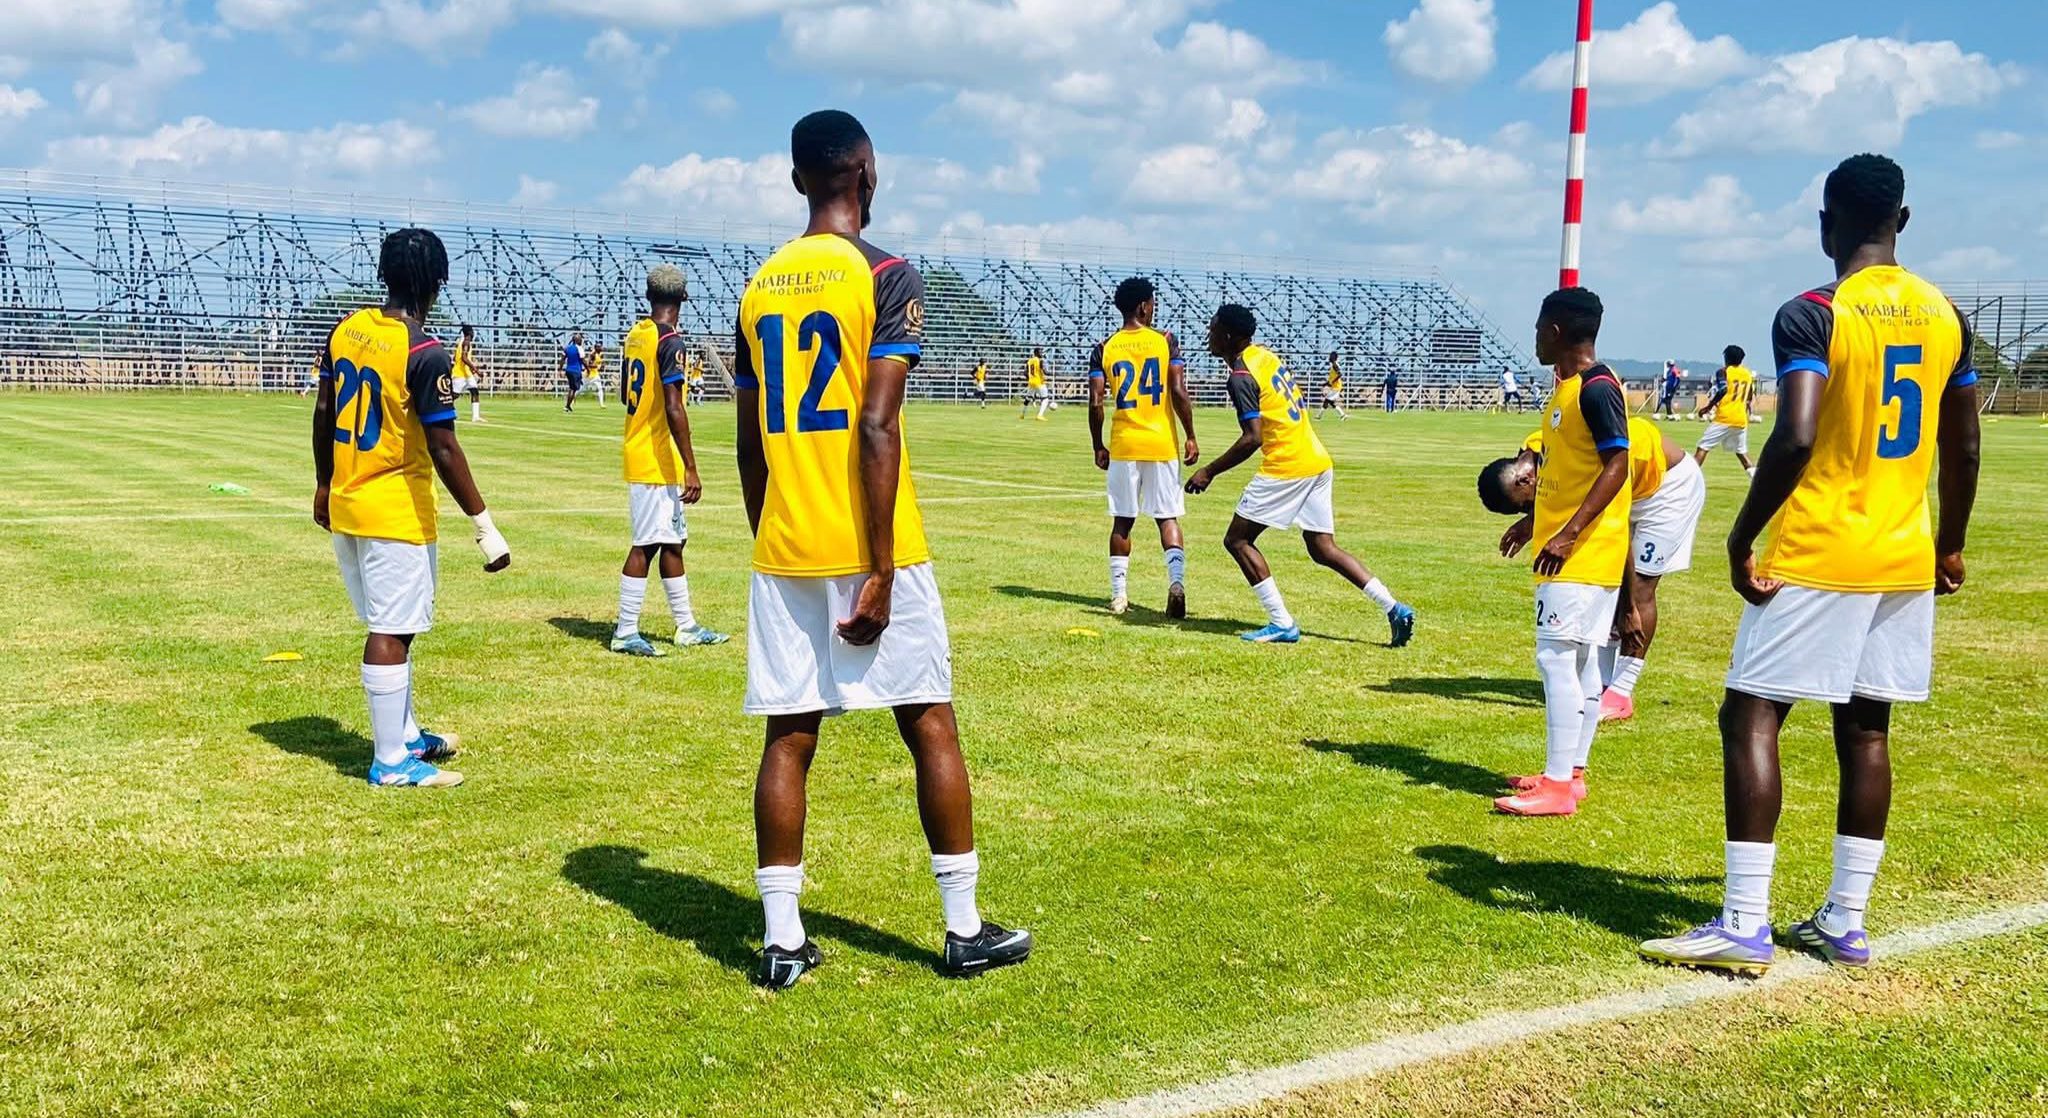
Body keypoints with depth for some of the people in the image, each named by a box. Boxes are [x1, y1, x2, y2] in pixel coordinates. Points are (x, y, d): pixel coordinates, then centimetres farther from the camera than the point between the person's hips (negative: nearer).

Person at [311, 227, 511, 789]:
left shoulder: (347, 329, 4)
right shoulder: (424, 353, -18)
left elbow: (323, 414, 11)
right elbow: (443, 450, -20)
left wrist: (323, 485, 24)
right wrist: (483, 523, -15)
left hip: (345, 506, 8)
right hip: (397, 511, -8)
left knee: (389, 626, 19)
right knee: (391, 633, -1)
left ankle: (406, 736, 32)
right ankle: (392, 763, 5)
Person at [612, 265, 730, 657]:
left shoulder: (634, 337, 10)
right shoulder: (669, 342, -16)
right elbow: (674, 409, -22)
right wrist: (691, 468, -21)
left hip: (638, 458, 9)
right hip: (658, 462, -9)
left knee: (672, 541, 15)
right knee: (647, 545, -4)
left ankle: (686, 626, 22)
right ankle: (625, 632, 0)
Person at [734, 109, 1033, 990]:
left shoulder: (759, 288, 10)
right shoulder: (885, 276, -8)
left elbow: (751, 443, 12)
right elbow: (875, 427, -16)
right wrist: (879, 570, -15)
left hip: (781, 552, 5)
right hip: (867, 550, -5)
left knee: (788, 736, 7)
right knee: (930, 725, 6)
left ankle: (782, 942, 10)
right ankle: (965, 929, 14)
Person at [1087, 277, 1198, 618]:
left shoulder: (1104, 349, 1)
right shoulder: (1166, 341, -2)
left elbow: (1096, 404, -3)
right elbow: (1178, 392, -9)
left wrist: (1098, 447, 7)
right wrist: (1190, 437, -1)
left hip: (1123, 445, 1)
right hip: (1163, 444, -1)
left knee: (1122, 520, 11)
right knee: (1168, 516, 7)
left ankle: (1119, 594, 11)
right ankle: (1176, 579, -14)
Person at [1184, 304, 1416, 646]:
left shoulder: (1241, 377, -13)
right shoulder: (1264, 354, 13)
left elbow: (1252, 438, -20)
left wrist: (1210, 471, -15)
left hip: (1285, 467, -9)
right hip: (1319, 462, 9)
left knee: (1237, 539, 1)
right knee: (1323, 549, 13)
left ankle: (1282, 624, -4)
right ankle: (1394, 607, 5)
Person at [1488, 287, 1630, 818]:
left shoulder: (1596, 387, -16)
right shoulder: (1569, 385, 15)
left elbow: (1616, 466, -21)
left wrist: (1569, 533, -26)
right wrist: (1536, 520, 28)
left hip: (1582, 552, -10)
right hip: (1571, 549, 10)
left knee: (1557, 656, -11)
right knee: (1580, 660, 13)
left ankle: (1557, 785, -8)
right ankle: (1571, 772, 20)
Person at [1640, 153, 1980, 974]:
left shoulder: (1811, 316, -12)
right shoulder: (1946, 316, 9)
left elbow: (1794, 440, -23)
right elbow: (1963, 452, 14)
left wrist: (1741, 539, -14)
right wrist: (1950, 546, 25)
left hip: (1817, 557, -7)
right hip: (1906, 560, 7)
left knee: (1750, 716, -3)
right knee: (1866, 729, 11)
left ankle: (1743, 926, -6)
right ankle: (1845, 922, 18)